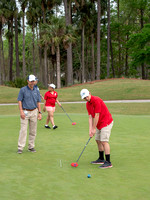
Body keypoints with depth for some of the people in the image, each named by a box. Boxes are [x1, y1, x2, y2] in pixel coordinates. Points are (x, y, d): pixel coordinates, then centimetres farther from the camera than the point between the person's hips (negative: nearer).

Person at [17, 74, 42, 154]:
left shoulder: (36, 91, 8)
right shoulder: (23, 90, -4)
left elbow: (38, 102, 11)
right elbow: (19, 101, -5)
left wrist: (40, 113, 4)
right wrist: (21, 112, -14)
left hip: (34, 112, 4)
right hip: (25, 112, -4)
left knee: (33, 131, 5)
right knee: (23, 130, -9)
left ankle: (31, 146, 15)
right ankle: (20, 147, -6)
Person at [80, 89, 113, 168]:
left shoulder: (96, 100, -22)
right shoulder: (87, 104, 6)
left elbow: (97, 116, -21)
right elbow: (90, 117, 3)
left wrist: (94, 129, -16)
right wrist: (90, 129, -7)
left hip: (106, 122, -9)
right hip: (99, 124, 9)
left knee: (104, 141, -14)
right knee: (98, 140, 13)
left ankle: (108, 162, -12)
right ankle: (101, 159, 25)